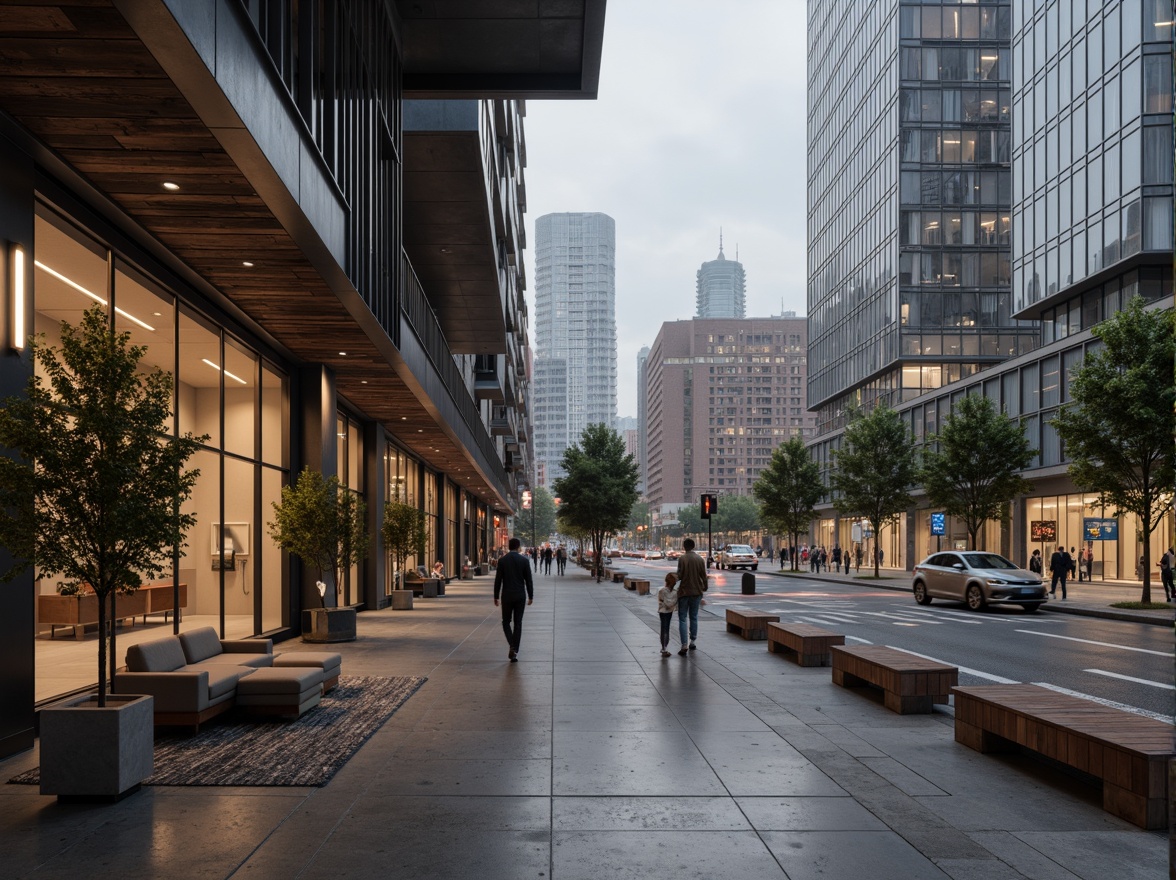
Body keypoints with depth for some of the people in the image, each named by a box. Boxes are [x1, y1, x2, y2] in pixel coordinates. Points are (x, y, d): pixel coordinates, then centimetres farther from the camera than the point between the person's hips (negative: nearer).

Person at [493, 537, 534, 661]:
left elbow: (498, 580, -3)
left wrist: (496, 597, 4)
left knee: (506, 622, 13)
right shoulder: (524, 560, -4)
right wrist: (531, 596, 7)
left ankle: (512, 646, -8)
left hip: (507, 596, 0)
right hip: (520, 596, 0)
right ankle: (515, 651, 6)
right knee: (518, 623, 8)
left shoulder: (502, 560, -4)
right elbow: (529, 580, -2)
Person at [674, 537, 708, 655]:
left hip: (684, 592, -4)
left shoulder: (682, 558, -11)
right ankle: (692, 642, 21)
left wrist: (675, 575, 7)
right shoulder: (700, 559, 1)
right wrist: (704, 588, 17)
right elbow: (704, 576, 4)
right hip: (697, 592, 4)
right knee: (694, 617, 17)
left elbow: (680, 575, -14)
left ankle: (684, 645, -8)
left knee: (682, 619, 0)